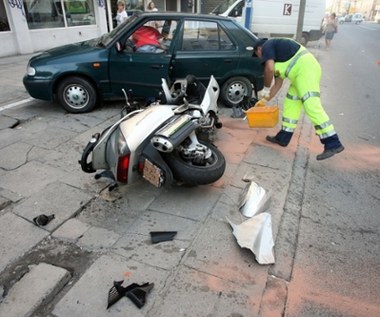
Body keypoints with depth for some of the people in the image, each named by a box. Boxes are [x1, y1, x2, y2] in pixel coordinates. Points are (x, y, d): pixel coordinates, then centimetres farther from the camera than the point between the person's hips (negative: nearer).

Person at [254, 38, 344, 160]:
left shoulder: (267, 46, 5)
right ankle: (283, 138, 21)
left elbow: (269, 68, -13)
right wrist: (266, 99, 33)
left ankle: (333, 143, -20)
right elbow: (278, 83, 30)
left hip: (305, 67, -10)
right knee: (290, 103, 14)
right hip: (306, 69, 10)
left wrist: (265, 89, 0)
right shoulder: (276, 55, 30)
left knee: (312, 106, -17)